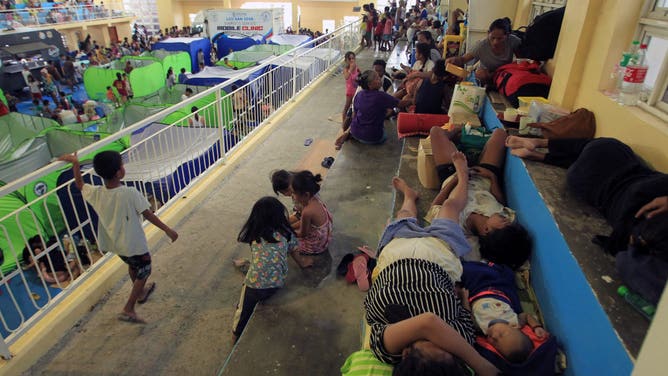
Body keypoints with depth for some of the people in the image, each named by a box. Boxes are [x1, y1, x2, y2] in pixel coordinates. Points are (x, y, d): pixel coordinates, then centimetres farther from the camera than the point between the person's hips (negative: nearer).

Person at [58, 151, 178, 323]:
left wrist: (75, 163, 15)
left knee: (132, 266, 31)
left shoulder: (96, 193, -12)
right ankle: (128, 310, 11)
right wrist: (167, 230, -10)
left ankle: (140, 292, 52)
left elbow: (79, 184, 10)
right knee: (143, 271, 15)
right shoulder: (130, 194, -27)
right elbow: (148, 215, -20)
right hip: (134, 243, -6)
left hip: (114, 242, 6)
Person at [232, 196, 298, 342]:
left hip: (255, 284, -1)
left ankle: (237, 335, 49)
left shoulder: (254, 235, -8)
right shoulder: (286, 234, -7)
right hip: (277, 284, 2)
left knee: (244, 310, 26)